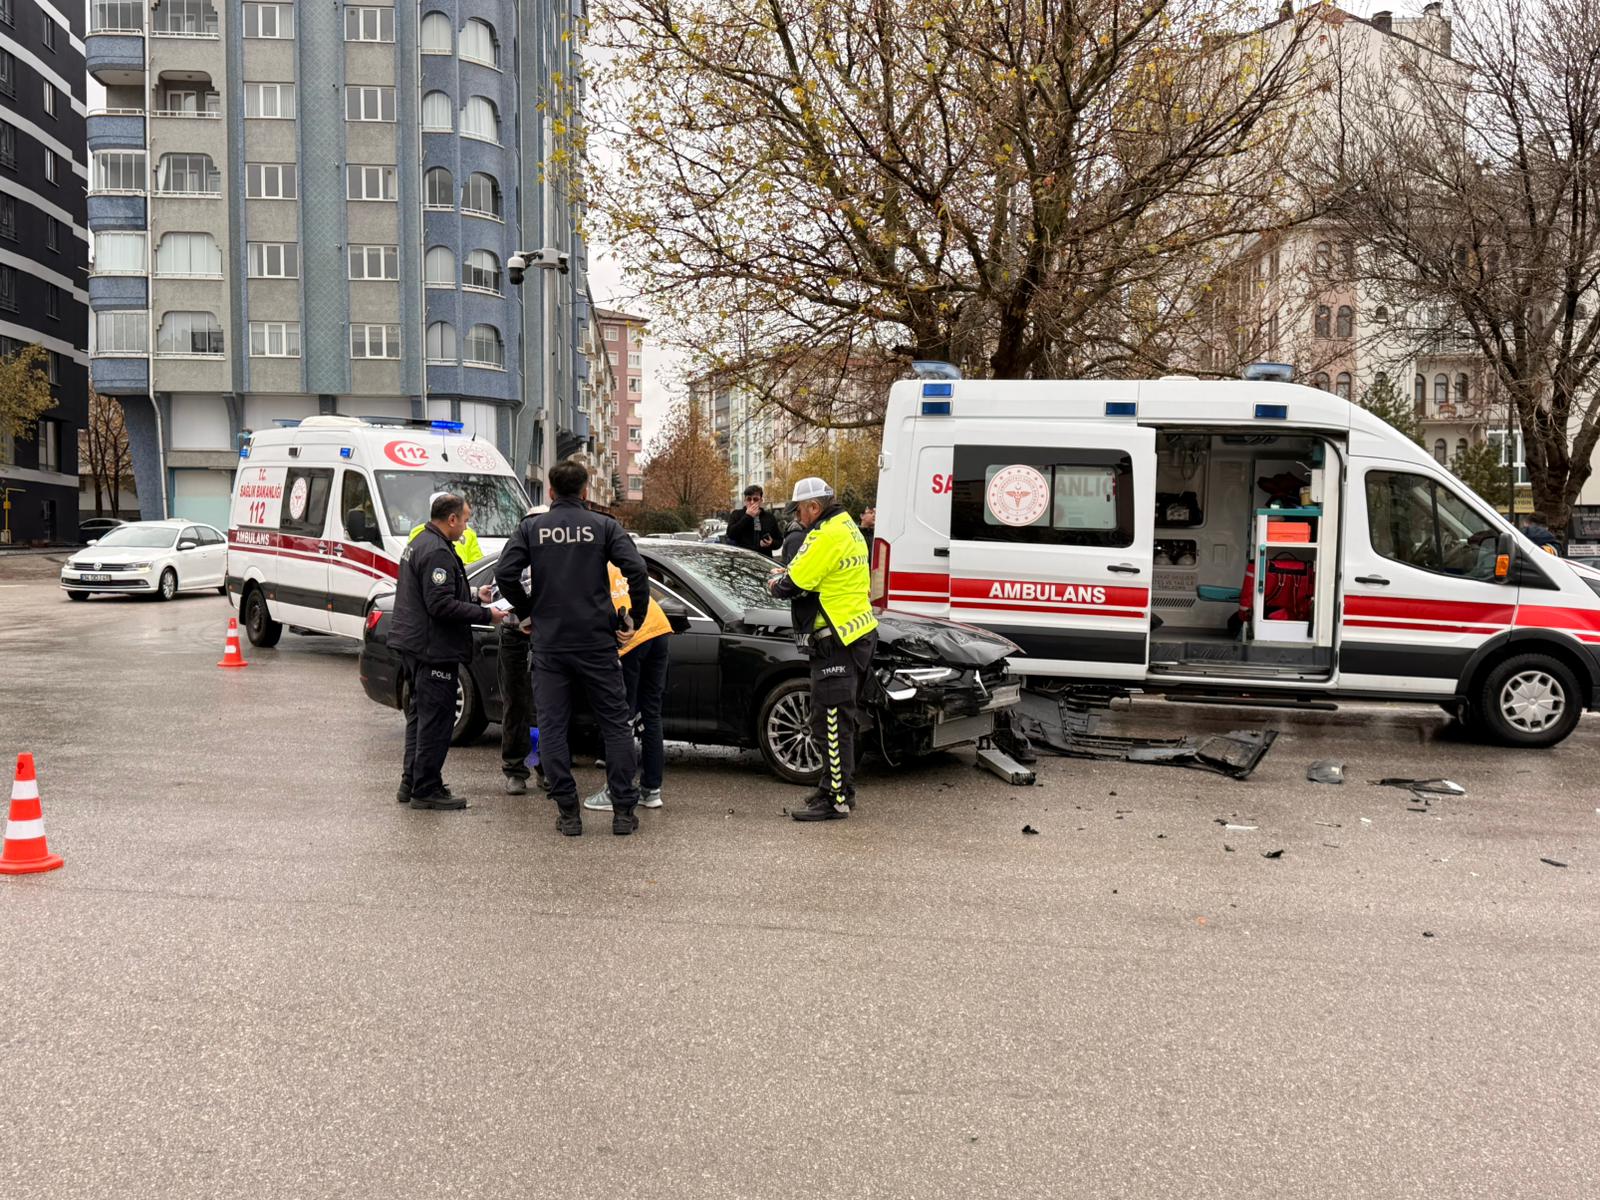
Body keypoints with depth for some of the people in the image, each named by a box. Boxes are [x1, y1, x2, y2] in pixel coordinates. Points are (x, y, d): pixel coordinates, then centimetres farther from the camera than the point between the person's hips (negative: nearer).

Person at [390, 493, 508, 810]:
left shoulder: (418, 544, 16)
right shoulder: (437, 552, -19)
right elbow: (441, 605, -25)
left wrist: (472, 595, 17)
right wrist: (486, 615, -19)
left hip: (413, 646, 11)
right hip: (433, 651, -11)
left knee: (420, 716, 18)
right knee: (436, 720, -3)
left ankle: (411, 783, 25)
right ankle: (426, 789, 3)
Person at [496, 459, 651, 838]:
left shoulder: (531, 527, 3)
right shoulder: (603, 526, 1)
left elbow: (505, 573, -7)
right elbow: (636, 570, -12)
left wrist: (526, 611, 9)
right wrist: (634, 616, 0)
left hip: (549, 644, 1)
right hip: (597, 641, -1)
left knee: (552, 727, 8)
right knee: (616, 724, 8)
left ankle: (568, 812, 8)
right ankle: (624, 809, 9)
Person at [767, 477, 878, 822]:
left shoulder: (827, 536, -17)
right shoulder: (848, 527, 15)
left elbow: (793, 586, -16)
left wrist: (775, 584, 5)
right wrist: (789, 572, 14)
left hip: (838, 643, -11)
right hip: (858, 634, 11)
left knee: (831, 724, -6)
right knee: (841, 720, 18)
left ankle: (835, 799, -1)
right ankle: (842, 789, 27)